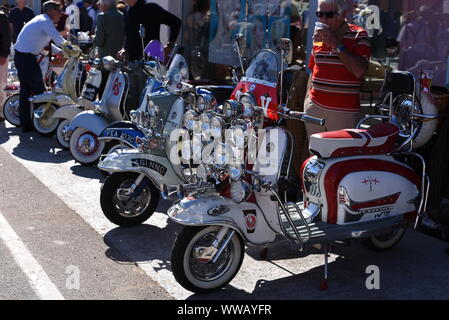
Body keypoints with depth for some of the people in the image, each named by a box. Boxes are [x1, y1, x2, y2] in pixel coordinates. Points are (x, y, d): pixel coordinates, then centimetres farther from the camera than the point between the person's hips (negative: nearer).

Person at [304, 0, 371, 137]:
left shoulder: (358, 36, -3)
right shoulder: (319, 36, 15)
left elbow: (360, 71, -17)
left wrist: (337, 45, -16)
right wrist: (308, 98, 15)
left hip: (343, 111, -5)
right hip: (314, 107, 5)